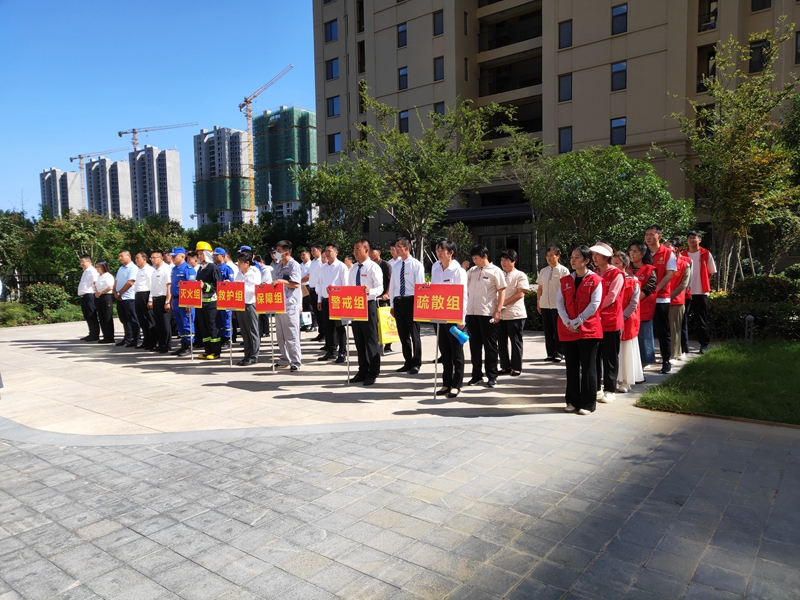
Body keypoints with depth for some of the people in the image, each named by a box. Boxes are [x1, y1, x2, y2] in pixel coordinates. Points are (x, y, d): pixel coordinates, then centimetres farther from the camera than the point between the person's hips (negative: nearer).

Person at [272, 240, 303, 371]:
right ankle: (284, 359, 22)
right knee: (281, 335, 13)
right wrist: (272, 285, 2)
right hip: (279, 304, 8)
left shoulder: (294, 265, -9)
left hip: (290, 305, -8)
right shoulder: (278, 265, 15)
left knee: (291, 335, -5)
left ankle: (296, 361, 2)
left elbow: (295, 284, -16)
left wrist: (281, 281, -23)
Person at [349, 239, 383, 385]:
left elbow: (380, 288, -13)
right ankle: (362, 371, 23)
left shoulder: (373, 267, -7)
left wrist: (370, 291, -33)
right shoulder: (354, 268, 14)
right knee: (359, 340, 12)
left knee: (371, 340, 0)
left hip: (368, 306, -7)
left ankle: (372, 373, 9)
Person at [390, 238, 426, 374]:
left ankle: (416, 364, 10)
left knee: (414, 334, 0)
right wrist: (392, 305, 12)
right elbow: (392, 286, 14)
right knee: (403, 334, 12)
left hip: (411, 301, -6)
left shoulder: (416, 265, -6)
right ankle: (408, 362, 23)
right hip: (398, 301, 6)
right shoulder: (396, 265, 12)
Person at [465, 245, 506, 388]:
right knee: (474, 345, 9)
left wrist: (498, 312, -11)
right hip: (471, 313, 5)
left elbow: (502, 292, -5)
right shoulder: (471, 271, 11)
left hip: (488, 314, -5)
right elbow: (465, 290, 18)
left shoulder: (495, 271, -4)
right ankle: (477, 375, 19)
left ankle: (492, 376, 13)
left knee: (490, 346, 3)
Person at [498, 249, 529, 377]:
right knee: (501, 341, 8)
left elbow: (520, 294, -11)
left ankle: (516, 367, 10)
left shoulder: (520, 275, -2)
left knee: (516, 341, 1)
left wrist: (504, 303, -16)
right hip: (500, 314, 6)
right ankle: (505, 366, 18)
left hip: (515, 313, -5)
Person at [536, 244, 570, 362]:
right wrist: (538, 302, 10)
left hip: (558, 305, -5)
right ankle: (550, 354, 16)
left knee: (558, 330, 1)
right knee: (547, 330, 8)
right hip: (545, 305, 5)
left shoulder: (563, 270, -3)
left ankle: (558, 354, 11)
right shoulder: (543, 271, 10)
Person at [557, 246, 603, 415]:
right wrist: (567, 322, -10)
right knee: (571, 367, 10)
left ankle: (588, 403, 11)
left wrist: (577, 322, -15)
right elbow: (559, 302, 4)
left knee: (588, 367, 2)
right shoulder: (565, 280, 10)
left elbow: (594, 304, -10)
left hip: (588, 330, -4)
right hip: (567, 330, 4)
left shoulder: (595, 280, -3)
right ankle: (572, 401, 20)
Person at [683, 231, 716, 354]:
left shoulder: (706, 254, 1)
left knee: (701, 320, 3)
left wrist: (703, 283, 4)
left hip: (701, 292, -2)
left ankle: (704, 344, 14)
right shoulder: (682, 255, 4)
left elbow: (711, 272, 8)